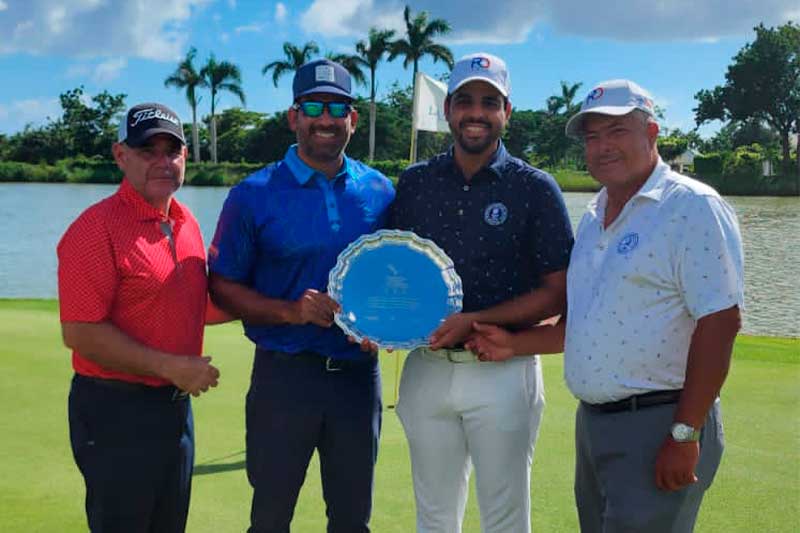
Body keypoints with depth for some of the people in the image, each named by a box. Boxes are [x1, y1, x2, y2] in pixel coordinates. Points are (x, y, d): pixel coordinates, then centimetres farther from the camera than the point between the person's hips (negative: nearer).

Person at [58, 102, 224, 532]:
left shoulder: (186, 223, 7)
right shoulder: (96, 228, -16)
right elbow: (79, 333, -21)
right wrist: (170, 367, -20)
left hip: (176, 405, 7)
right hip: (117, 411, -7)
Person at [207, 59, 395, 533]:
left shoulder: (380, 191, 4)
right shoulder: (255, 195, -5)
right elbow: (223, 288, -3)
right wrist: (291, 311, -19)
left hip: (358, 374, 3)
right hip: (285, 374, -2)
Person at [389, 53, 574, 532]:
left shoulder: (535, 188, -4)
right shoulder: (415, 183, 6)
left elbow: (557, 294, -6)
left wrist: (476, 321, -17)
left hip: (502, 370, -3)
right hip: (426, 367, 3)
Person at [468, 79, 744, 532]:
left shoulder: (694, 208, -12)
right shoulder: (595, 218, 15)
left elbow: (720, 322, -19)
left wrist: (685, 436, -21)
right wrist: (515, 344, 11)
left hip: (657, 426, -8)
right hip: (592, 422, 8)